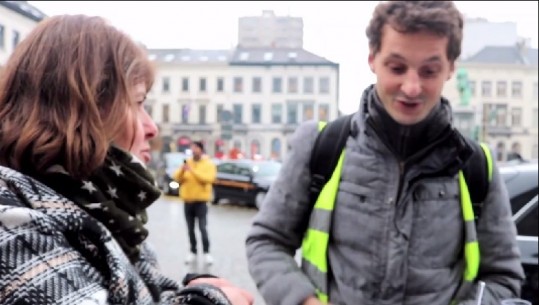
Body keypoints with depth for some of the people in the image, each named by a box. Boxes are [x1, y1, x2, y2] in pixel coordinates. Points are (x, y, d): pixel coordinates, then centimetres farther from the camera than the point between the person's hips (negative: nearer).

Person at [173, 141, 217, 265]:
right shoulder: (187, 162, 9)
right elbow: (177, 178, 5)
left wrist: (192, 170, -22)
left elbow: (208, 179, -18)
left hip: (200, 201, -4)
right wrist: (182, 170, -14)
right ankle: (193, 252, 17)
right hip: (187, 201, 4)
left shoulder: (208, 164, -2)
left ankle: (206, 252, 0)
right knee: (190, 229, 8)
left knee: (202, 228, -9)